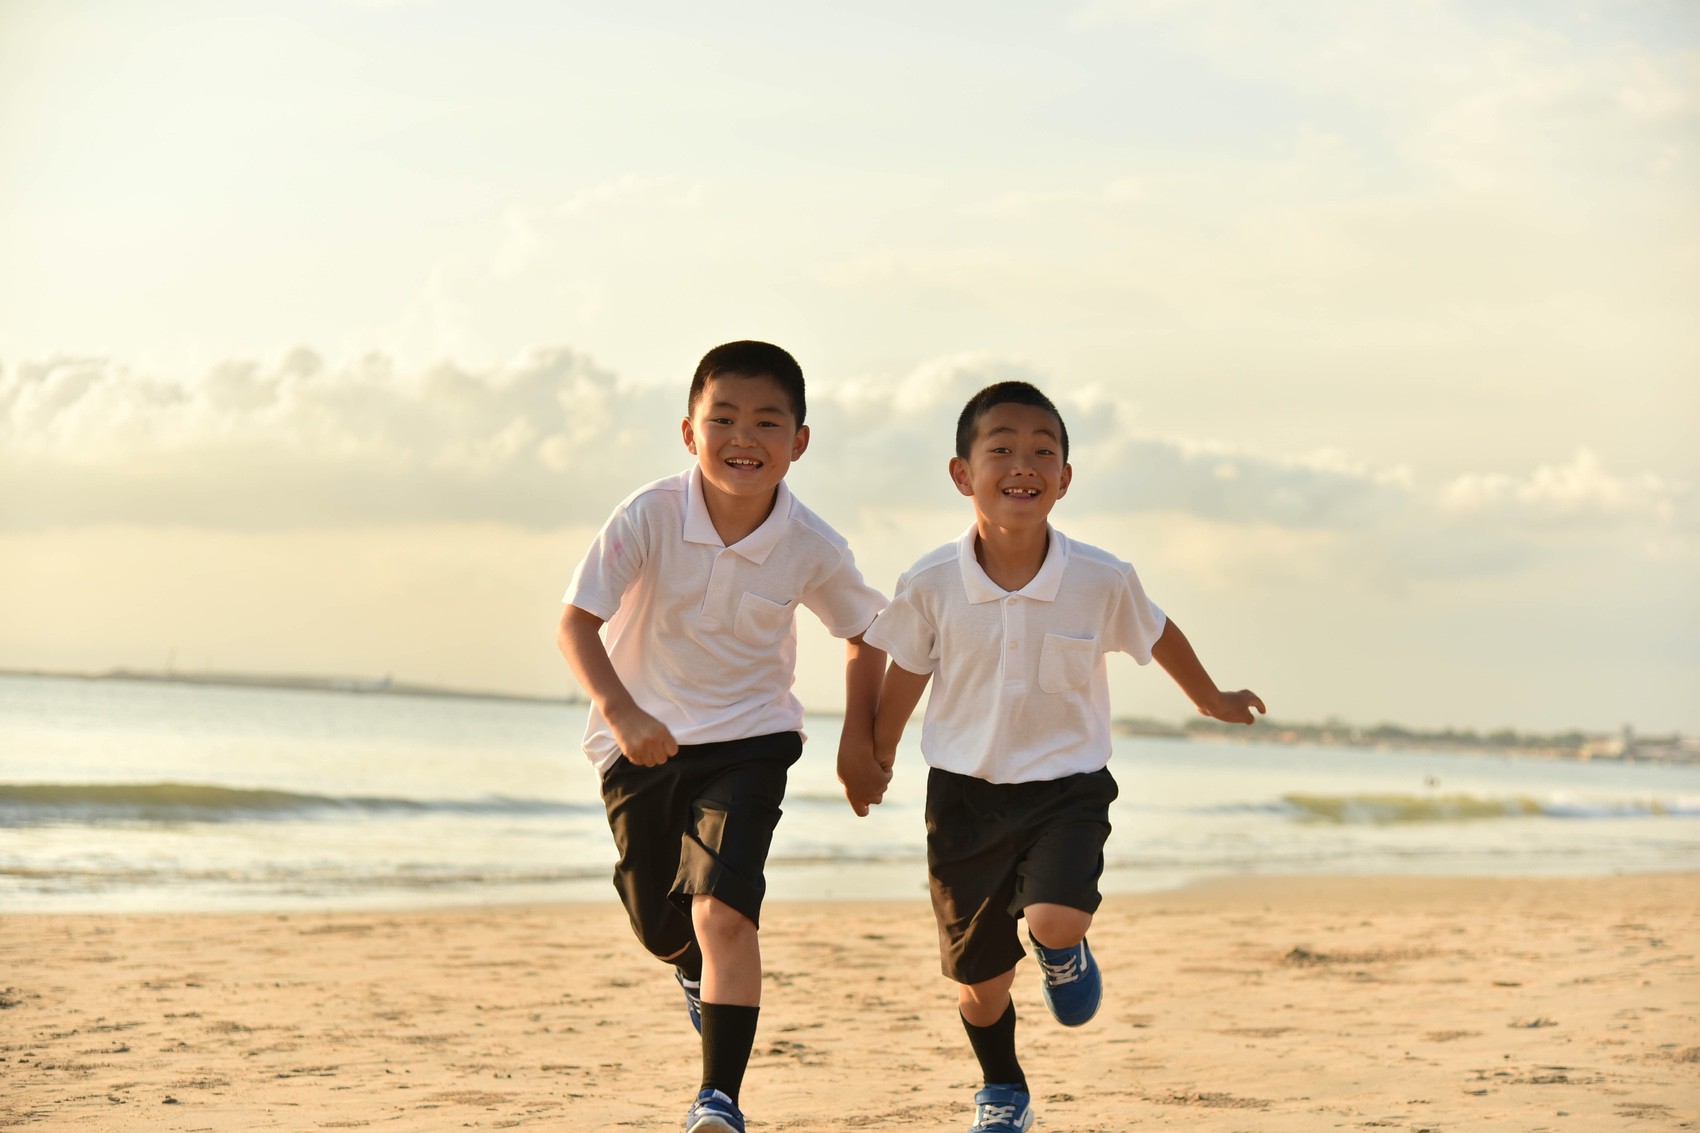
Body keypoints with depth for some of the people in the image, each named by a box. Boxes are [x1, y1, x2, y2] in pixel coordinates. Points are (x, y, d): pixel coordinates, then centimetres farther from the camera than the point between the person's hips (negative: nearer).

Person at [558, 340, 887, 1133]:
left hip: (748, 741, -1)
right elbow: (576, 621, -23)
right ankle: (700, 975, 53)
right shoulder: (650, 516, -21)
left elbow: (865, 632, 5)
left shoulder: (812, 548, -15)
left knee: (724, 911, -21)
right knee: (659, 929, 16)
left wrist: (859, 732, 3)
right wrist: (621, 712, -37)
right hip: (643, 741, 1)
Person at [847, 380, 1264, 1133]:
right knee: (980, 981, 9)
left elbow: (1157, 636, 7)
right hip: (966, 792, 1)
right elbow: (906, 672, 5)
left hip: (1068, 787, -1)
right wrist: (874, 760, 19)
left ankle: (1063, 951, 14)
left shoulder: (1101, 580, -14)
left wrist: (1213, 700, 24)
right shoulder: (932, 584, -14)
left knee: (1055, 922, -27)